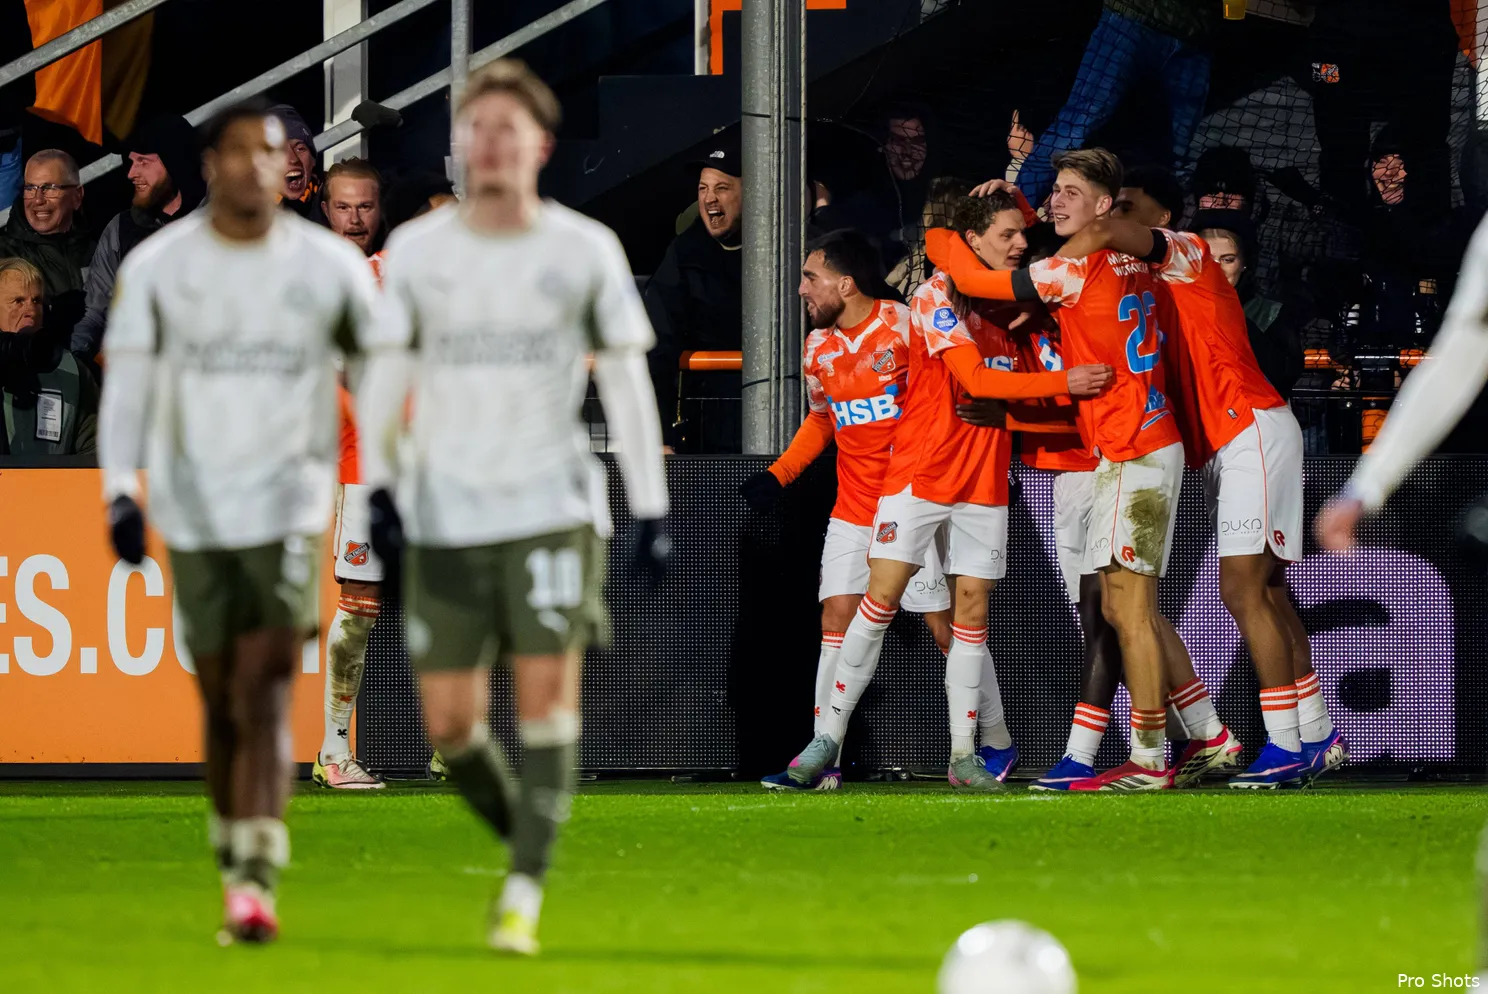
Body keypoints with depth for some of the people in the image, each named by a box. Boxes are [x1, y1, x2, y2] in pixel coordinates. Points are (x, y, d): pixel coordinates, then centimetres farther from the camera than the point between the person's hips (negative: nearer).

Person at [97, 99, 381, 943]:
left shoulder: (331, 265, 2)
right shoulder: (157, 267, 1)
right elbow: (129, 382, 2)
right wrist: (121, 488, -8)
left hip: (290, 505, -2)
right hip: (196, 511, 2)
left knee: (265, 696, -14)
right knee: (222, 705, 9)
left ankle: (257, 883, -21)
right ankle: (236, 860, 24)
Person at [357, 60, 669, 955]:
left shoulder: (585, 250, 2)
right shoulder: (417, 251, 5)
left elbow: (626, 381, 6)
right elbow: (387, 373, 11)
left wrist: (652, 512, 2)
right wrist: (380, 486, -1)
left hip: (552, 508, -2)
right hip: (445, 514, 2)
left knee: (547, 691, -14)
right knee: (449, 721, -2)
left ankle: (525, 893, -9)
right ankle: (527, 841, 23)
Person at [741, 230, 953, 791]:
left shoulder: (905, 325, -13)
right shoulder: (819, 347, 6)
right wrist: (779, 474, 12)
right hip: (853, 507, 5)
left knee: (945, 627, -2)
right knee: (836, 619, -5)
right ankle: (824, 760, -6)